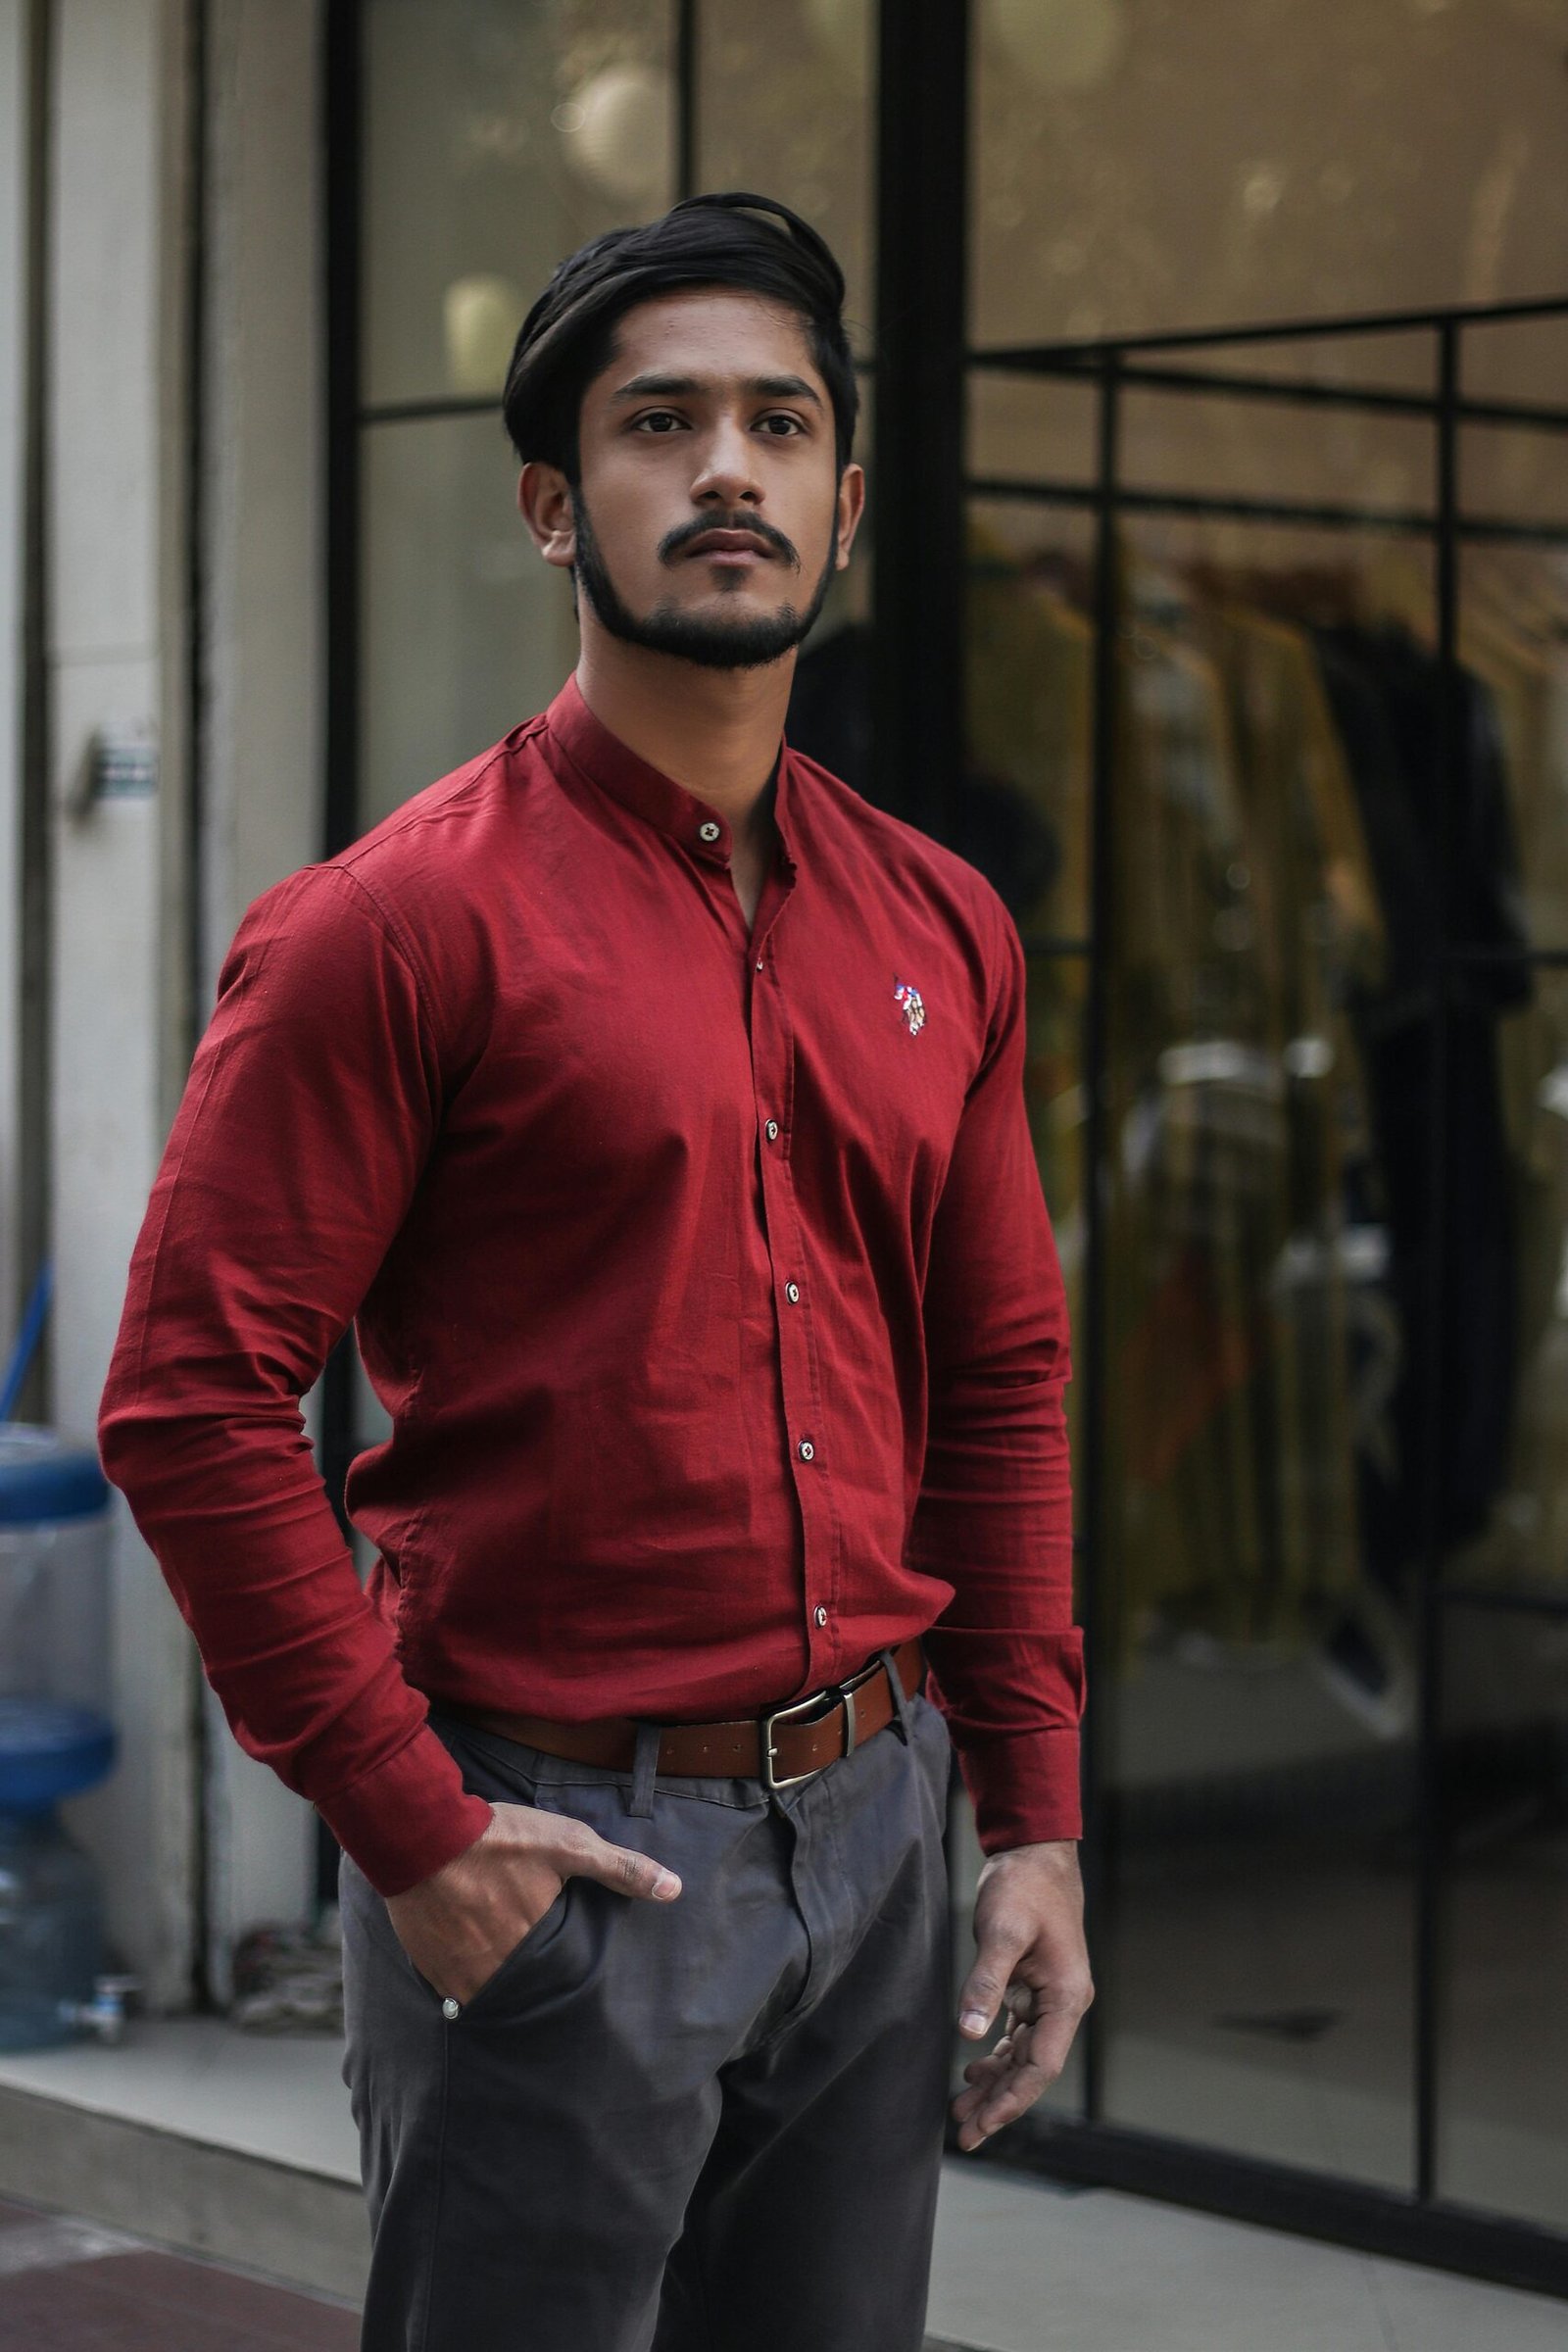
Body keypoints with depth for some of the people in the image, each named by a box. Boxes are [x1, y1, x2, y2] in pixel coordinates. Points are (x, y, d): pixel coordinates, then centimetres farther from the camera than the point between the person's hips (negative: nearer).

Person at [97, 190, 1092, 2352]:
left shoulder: (939, 932, 9)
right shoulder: (405, 920, -10)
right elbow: (192, 1399, -13)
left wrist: (1036, 1814, 9)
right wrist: (410, 1825, -15)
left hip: (875, 1833, 6)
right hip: (548, 1851, -6)